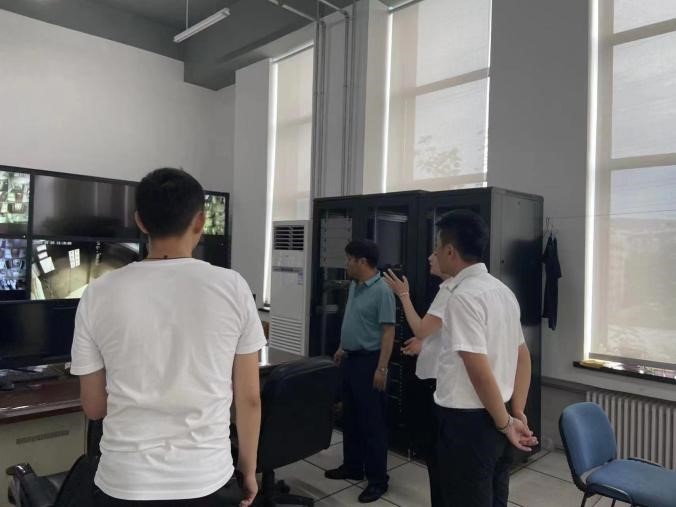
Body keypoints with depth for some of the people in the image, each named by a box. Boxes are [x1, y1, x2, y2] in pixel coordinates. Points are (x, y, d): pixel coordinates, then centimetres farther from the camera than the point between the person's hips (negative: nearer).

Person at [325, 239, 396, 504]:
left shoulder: (382, 291, -19)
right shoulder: (354, 286, 9)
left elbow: (388, 332, -20)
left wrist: (382, 368, -22)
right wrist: (342, 348, 23)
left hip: (369, 361, -9)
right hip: (350, 359, 9)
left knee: (372, 421, 1)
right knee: (350, 417, 17)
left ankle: (378, 479, 13)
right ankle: (352, 467, 32)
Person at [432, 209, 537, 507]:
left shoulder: (463, 296, -20)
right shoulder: (502, 290, 8)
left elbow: (479, 371, -23)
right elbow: (523, 358, 12)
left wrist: (506, 423, -12)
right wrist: (517, 414, 11)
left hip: (468, 421, -8)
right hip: (495, 419, 9)